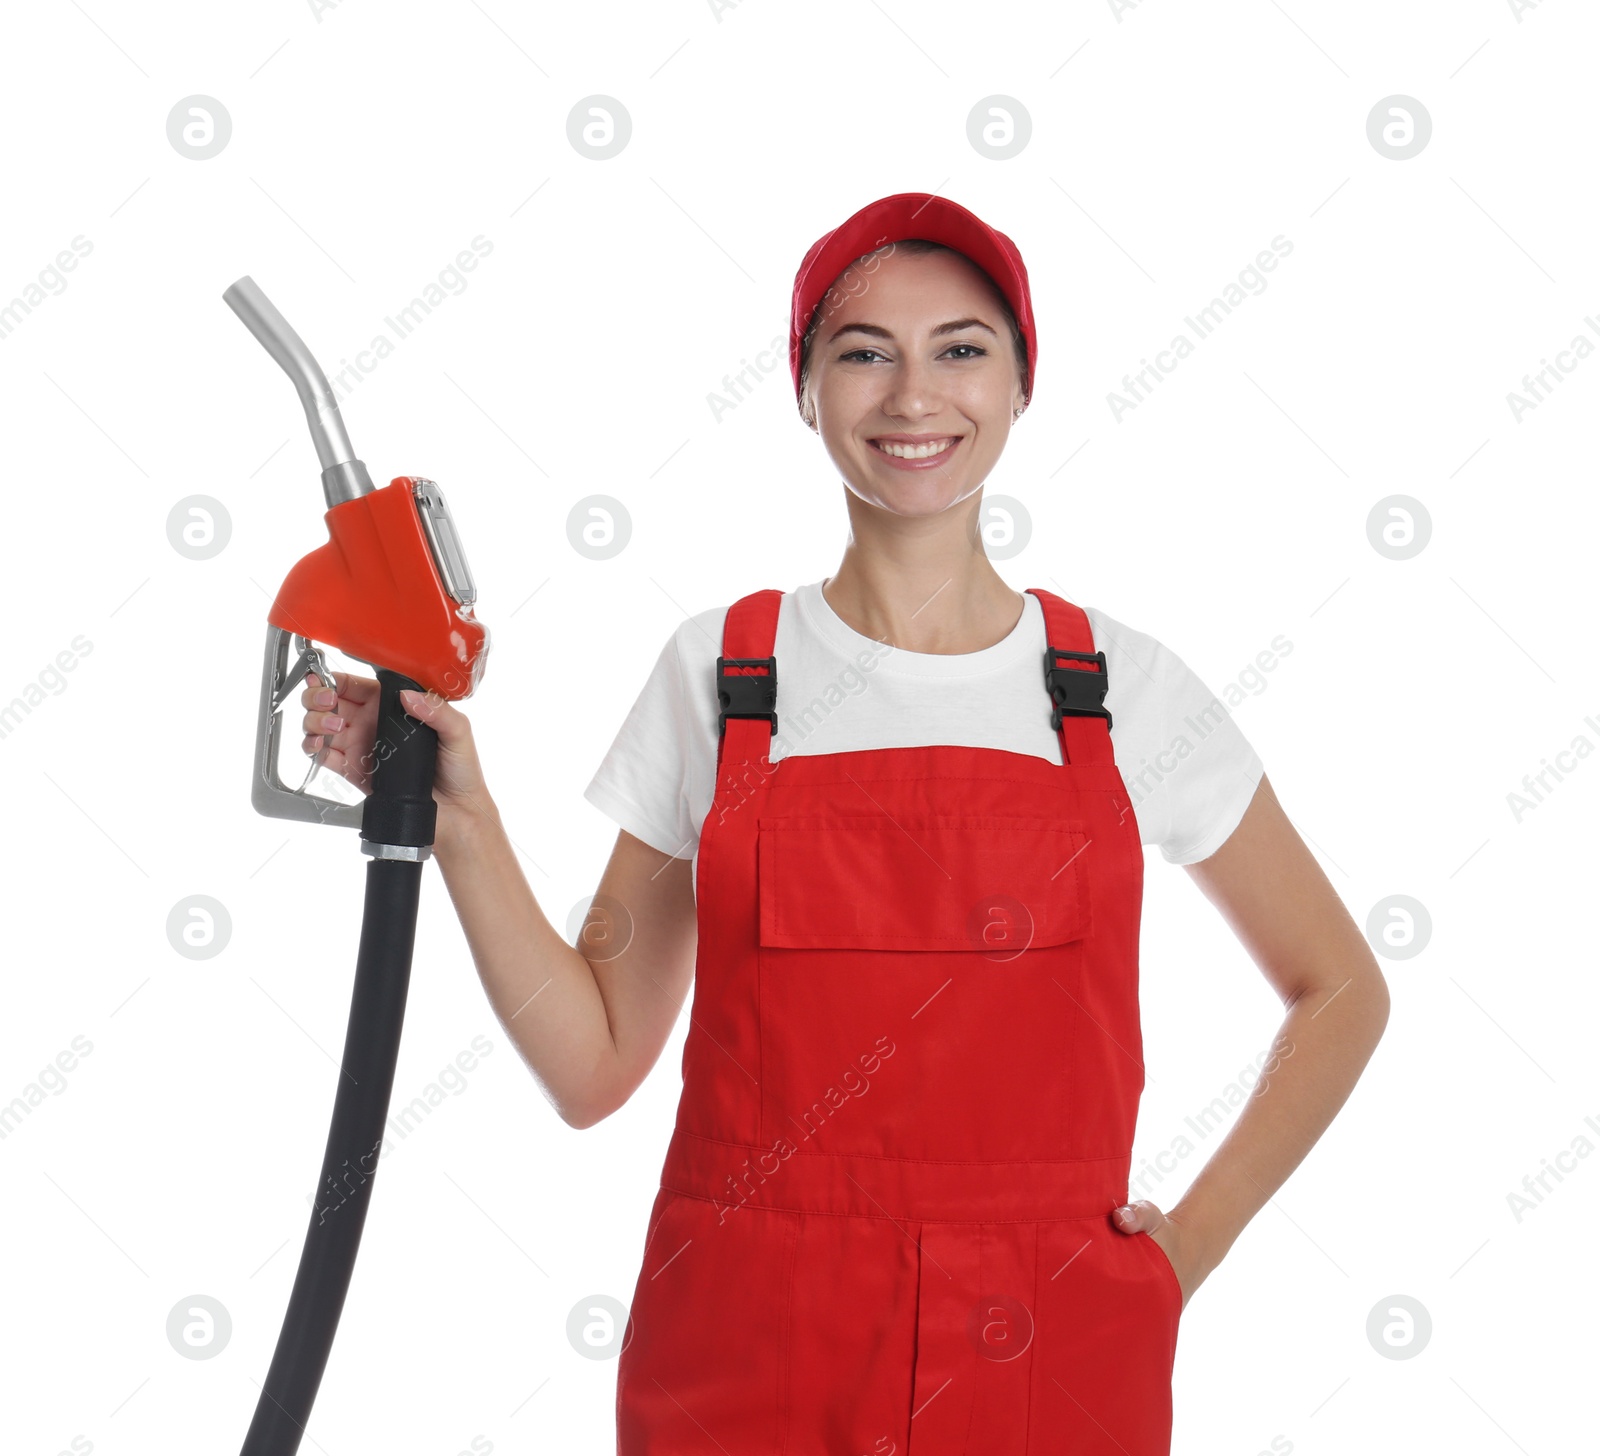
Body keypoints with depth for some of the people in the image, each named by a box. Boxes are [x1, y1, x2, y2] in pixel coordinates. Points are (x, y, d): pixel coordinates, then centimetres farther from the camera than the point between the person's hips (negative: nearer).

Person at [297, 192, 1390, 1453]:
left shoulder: (1123, 686, 0)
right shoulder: (714, 673, 1)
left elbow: (1341, 990, 10)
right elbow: (592, 1066, -1)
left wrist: (1197, 1235, 1)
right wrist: (456, 814, -10)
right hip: (746, 1354, 0)